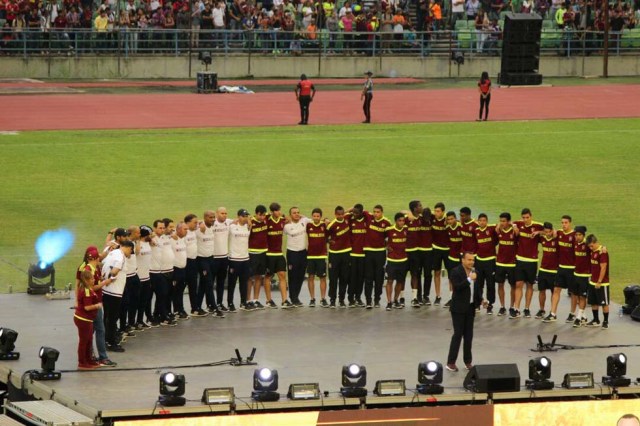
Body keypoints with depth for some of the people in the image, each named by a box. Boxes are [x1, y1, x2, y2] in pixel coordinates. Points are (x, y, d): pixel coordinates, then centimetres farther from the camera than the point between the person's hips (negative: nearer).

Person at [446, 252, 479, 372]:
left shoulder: (474, 272, 9)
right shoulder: (456, 272, -11)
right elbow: (457, 287, -23)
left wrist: (480, 300, 5)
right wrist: (469, 279, -29)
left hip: (470, 308, 6)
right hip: (459, 308, -6)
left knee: (468, 335, 8)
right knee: (458, 334, -7)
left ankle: (468, 361, 16)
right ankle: (451, 362, -3)